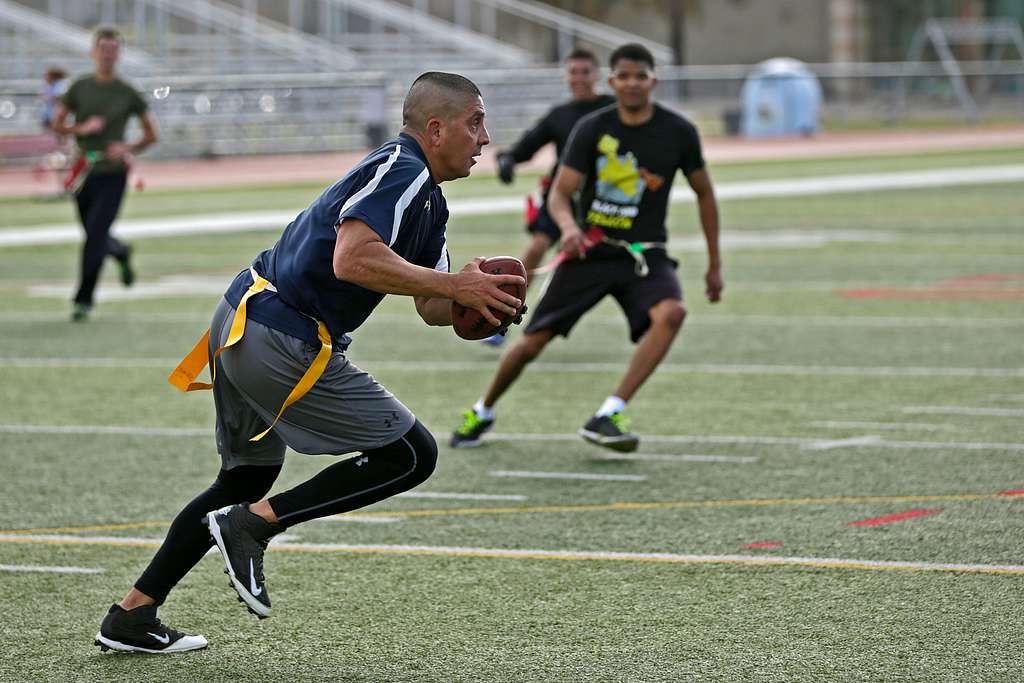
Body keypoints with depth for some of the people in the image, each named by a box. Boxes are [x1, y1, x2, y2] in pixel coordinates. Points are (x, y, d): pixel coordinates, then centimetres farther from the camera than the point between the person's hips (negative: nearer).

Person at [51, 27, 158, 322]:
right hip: (84, 173, 3)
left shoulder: (128, 93, -1)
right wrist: (82, 128, -13)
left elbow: (151, 134, 6)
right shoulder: (80, 87, 2)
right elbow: (57, 125, 5)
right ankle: (122, 252, 48)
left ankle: (84, 299, -6)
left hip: (113, 173, -3)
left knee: (94, 236, -13)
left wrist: (128, 149, -11)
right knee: (93, 236, 13)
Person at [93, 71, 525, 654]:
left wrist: (473, 294, -3)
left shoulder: (429, 200, 19)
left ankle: (132, 616, 27)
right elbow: (352, 259, -28)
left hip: (242, 328, 11)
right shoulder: (399, 170, -13)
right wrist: (456, 285, -23)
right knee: (413, 456, -5)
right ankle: (251, 525, -6)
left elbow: (432, 309, 19)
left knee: (247, 481, 25)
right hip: (281, 341, -11)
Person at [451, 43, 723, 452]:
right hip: (591, 249, 0)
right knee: (532, 343, 0)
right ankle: (483, 411, 30)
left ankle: (607, 417, -30)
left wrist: (714, 264, 11)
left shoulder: (678, 133, -3)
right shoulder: (592, 129, -6)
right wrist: (568, 225, -32)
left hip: (644, 255, 0)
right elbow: (560, 193, -8)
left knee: (671, 312, -32)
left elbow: (704, 194, 10)